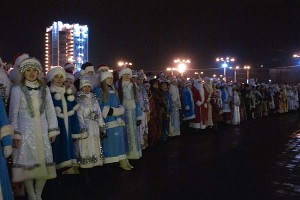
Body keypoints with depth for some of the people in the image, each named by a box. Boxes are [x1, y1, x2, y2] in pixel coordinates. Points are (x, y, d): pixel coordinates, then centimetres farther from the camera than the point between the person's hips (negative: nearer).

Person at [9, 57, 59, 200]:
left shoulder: (44, 89, 7)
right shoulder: (17, 89, -2)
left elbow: (50, 111, 9)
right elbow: (13, 114, -2)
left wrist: (52, 131, 6)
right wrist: (15, 134, -8)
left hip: (42, 131, 3)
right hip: (25, 131, -3)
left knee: (44, 163, 5)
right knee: (28, 163, 0)